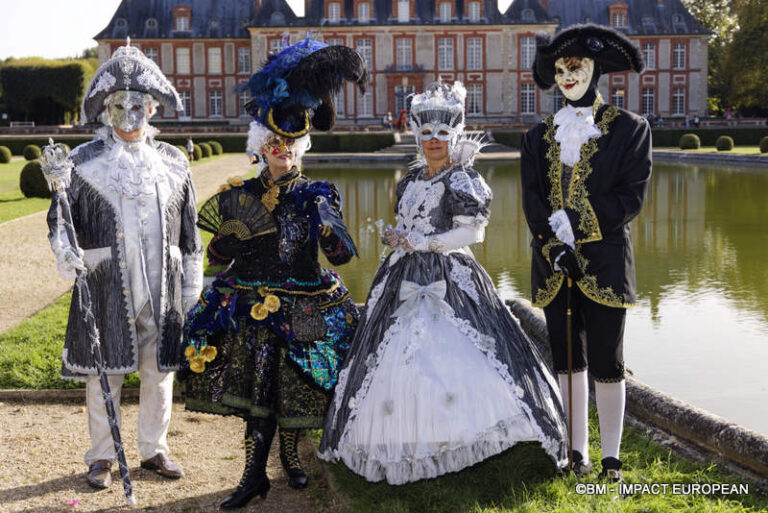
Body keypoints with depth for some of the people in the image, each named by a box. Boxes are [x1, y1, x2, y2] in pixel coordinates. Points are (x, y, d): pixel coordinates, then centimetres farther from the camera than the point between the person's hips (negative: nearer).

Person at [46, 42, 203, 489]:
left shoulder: (173, 162, 10)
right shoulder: (85, 161, 3)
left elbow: (190, 232, 12)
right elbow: (60, 217, 5)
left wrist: (192, 290, 9)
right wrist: (64, 251, -16)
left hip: (162, 286, 2)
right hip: (106, 285, -2)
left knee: (160, 369, 8)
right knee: (104, 371, 3)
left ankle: (154, 449, 24)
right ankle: (102, 456, 18)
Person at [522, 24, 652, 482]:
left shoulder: (631, 129, 2)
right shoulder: (540, 136, 11)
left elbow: (632, 197, -6)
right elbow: (532, 200, 3)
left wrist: (574, 220, -14)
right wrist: (554, 246, -12)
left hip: (605, 260, -3)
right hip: (554, 263, 3)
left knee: (606, 362, -1)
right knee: (567, 359, 8)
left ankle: (611, 459, 10)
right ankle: (578, 453, 18)